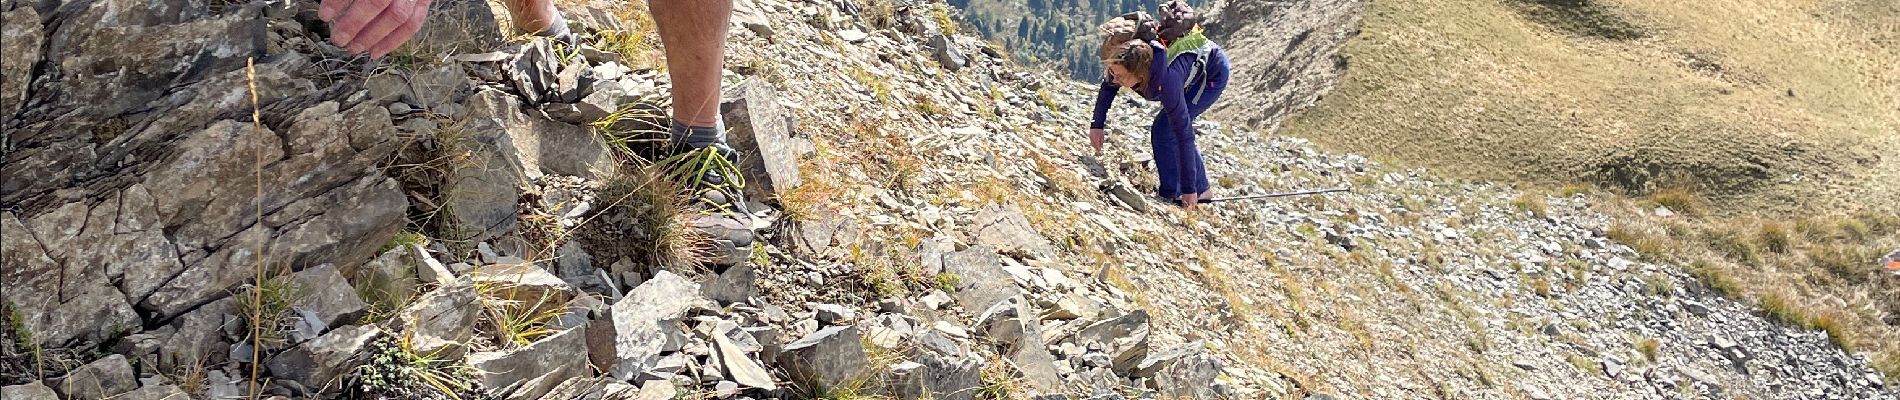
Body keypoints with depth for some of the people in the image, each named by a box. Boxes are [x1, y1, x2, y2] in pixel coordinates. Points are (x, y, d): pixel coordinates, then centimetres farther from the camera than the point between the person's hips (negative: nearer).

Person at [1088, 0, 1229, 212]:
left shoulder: (1166, 78, -44)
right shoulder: (1123, 60, -29)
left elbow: (1185, 134, -38)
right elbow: (1108, 85, -3)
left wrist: (1189, 189, -33)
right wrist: (1097, 125, -10)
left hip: (1213, 74, -7)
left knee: (1163, 130, -15)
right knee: (1175, 128, 12)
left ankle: (1170, 196, -1)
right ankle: (1202, 190, 27)